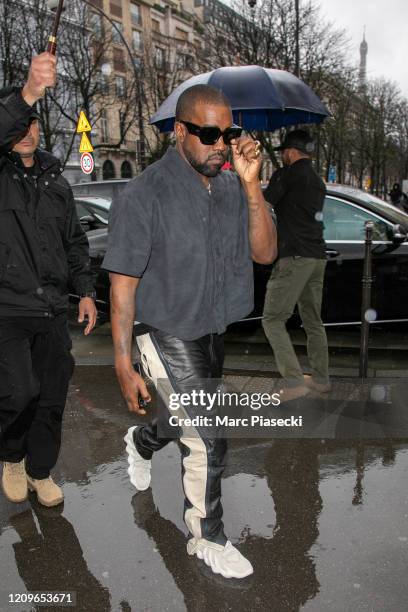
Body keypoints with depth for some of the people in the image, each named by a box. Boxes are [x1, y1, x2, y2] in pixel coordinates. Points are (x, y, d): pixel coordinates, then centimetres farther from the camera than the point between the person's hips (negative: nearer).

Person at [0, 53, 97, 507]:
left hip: (52, 309, 5)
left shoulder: (55, 181, 14)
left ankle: (40, 470, 30)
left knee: (52, 396, 8)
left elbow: (74, 242, 18)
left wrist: (85, 291, 10)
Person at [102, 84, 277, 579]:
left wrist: (251, 184, -18)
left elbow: (264, 253, -7)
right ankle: (208, 539, 28)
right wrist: (124, 366, -18)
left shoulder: (231, 187, -1)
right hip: (173, 338, -6)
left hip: (219, 333, 6)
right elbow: (123, 284, -17)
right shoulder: (145, 195, -18)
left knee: (189, 420, 23)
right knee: (208, 442, 1)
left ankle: (141, 444, 59)